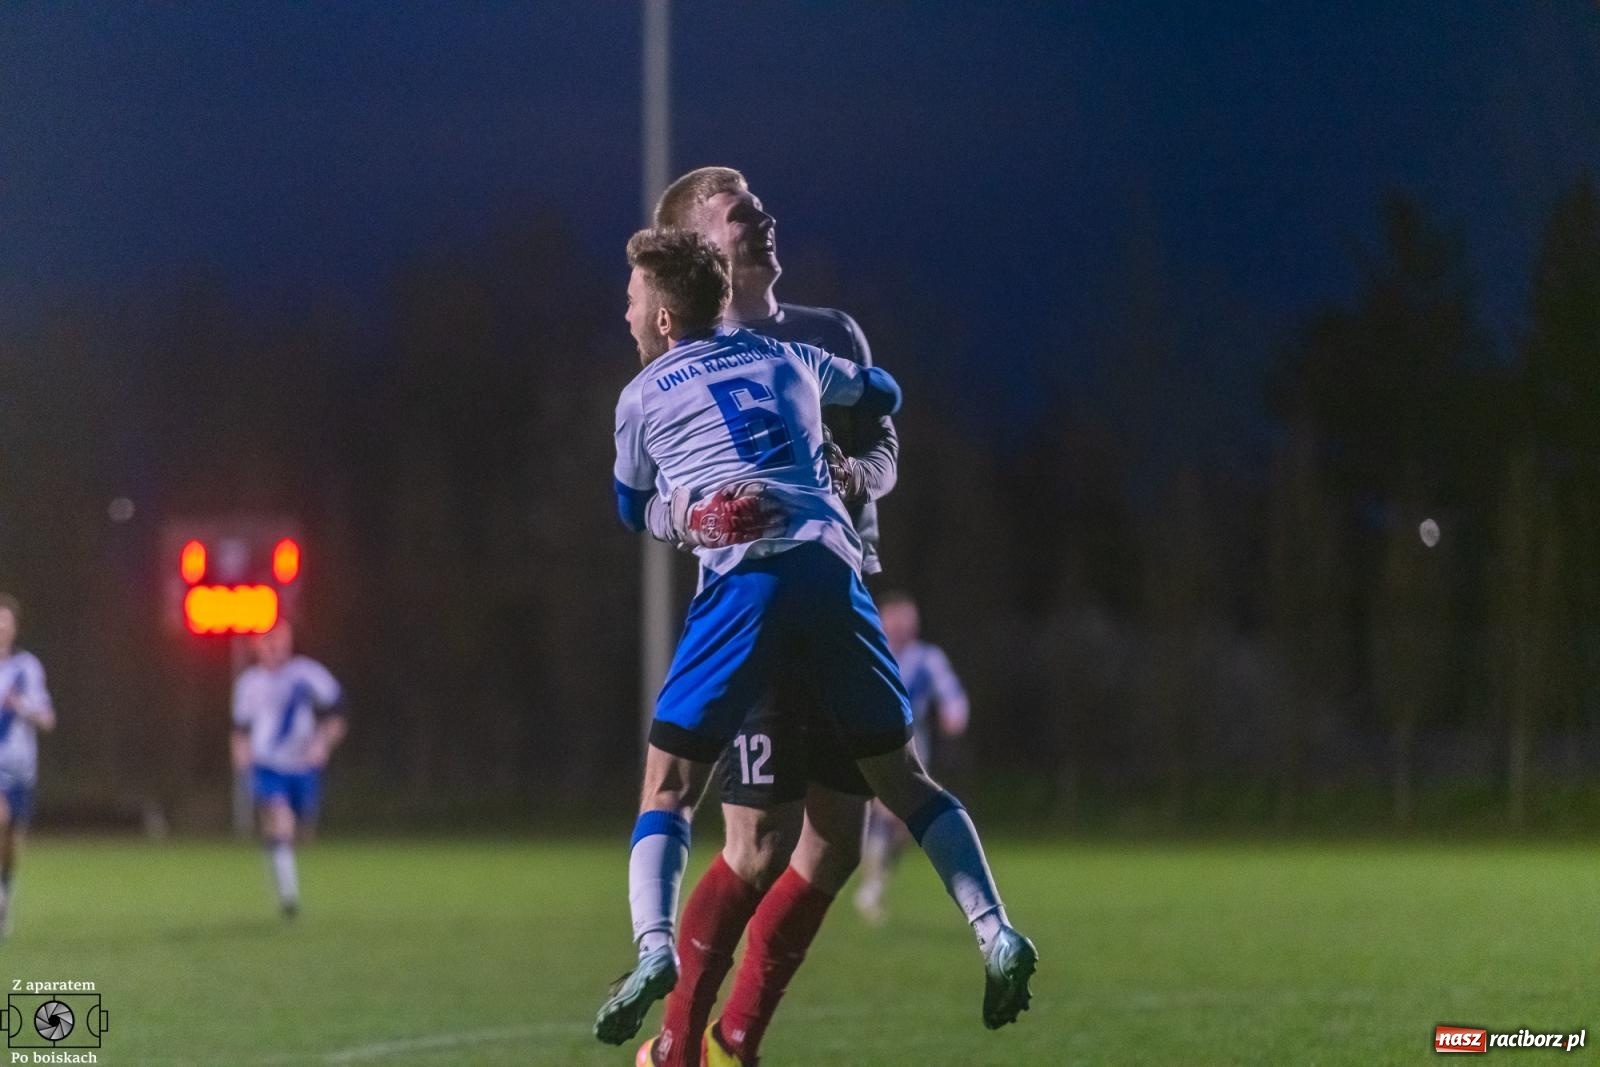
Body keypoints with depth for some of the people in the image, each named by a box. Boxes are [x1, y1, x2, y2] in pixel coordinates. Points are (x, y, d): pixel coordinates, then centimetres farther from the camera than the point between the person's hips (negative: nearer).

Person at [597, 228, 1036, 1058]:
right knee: (900, 775, 13)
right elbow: (883, 395, 41)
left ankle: (655, 945, -21)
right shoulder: (787, 358, 23)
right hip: (832, 570, 3)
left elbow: (632, 512, 27)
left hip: (740, 578, -3)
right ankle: (994, 931, -2)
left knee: (668, 785, 2)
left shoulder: (643, 396, 14)